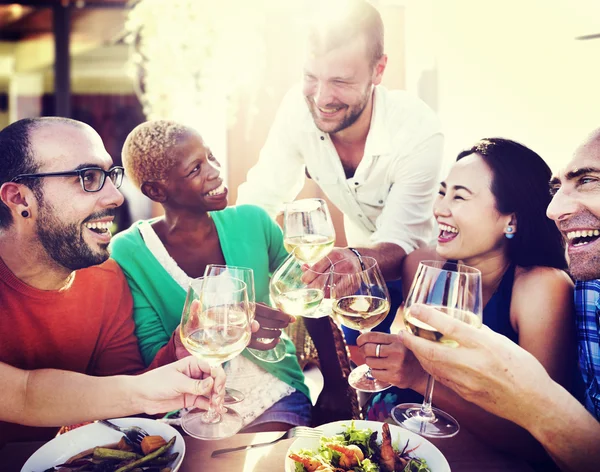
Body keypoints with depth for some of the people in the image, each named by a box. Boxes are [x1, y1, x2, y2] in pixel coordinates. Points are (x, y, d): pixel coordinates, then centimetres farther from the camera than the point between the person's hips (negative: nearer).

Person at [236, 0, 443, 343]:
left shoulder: (419, 132, -34)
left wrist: (356, 260, -59)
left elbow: (399, 245, -36)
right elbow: (258, 202, -16)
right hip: (366, 264, 3)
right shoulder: (299, 109, -23)